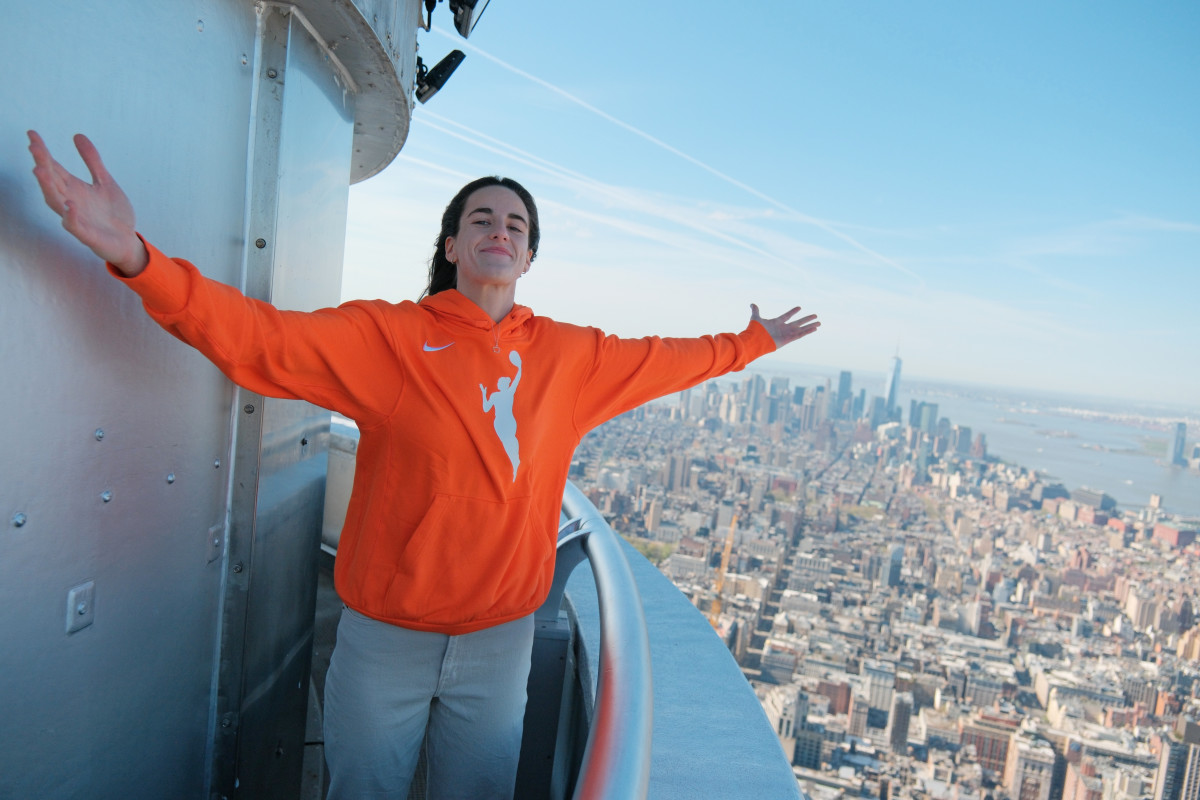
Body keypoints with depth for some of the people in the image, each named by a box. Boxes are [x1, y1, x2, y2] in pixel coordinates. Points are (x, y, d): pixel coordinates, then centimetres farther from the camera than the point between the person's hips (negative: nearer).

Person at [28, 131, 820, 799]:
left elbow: (662, 361, 12)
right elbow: (258, 337, -18)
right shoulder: (385, 336, -9)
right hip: (385, 636, -2)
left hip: (501, 638, 2)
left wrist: (752, 343, 21)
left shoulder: (569, 355, 0)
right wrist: (137, 257, -32)